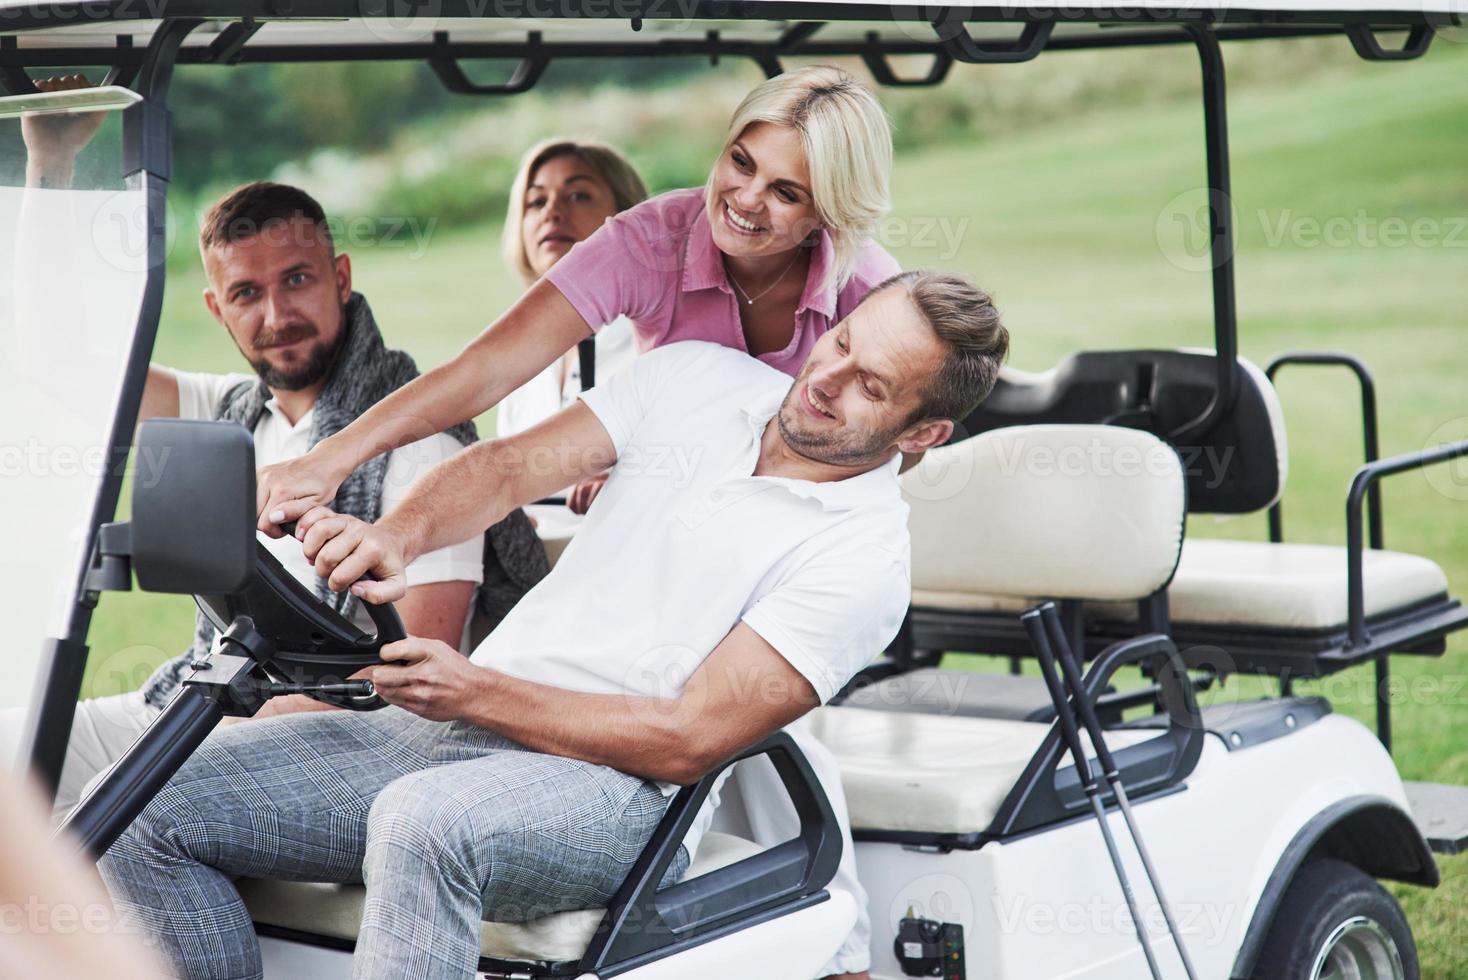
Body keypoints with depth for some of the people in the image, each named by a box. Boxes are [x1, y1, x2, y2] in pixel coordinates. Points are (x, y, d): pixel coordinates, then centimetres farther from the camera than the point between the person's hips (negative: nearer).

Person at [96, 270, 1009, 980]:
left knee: (426, 824, -40)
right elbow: (512, 465, 4)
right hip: (452, 727, 7)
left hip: (617, 790, -7)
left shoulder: (865, 555, -7)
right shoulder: (697, 376, 12)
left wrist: (478, 693, -20)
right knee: (155, 809, -8)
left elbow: (685, 741, -13)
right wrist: (396, 537, -17)